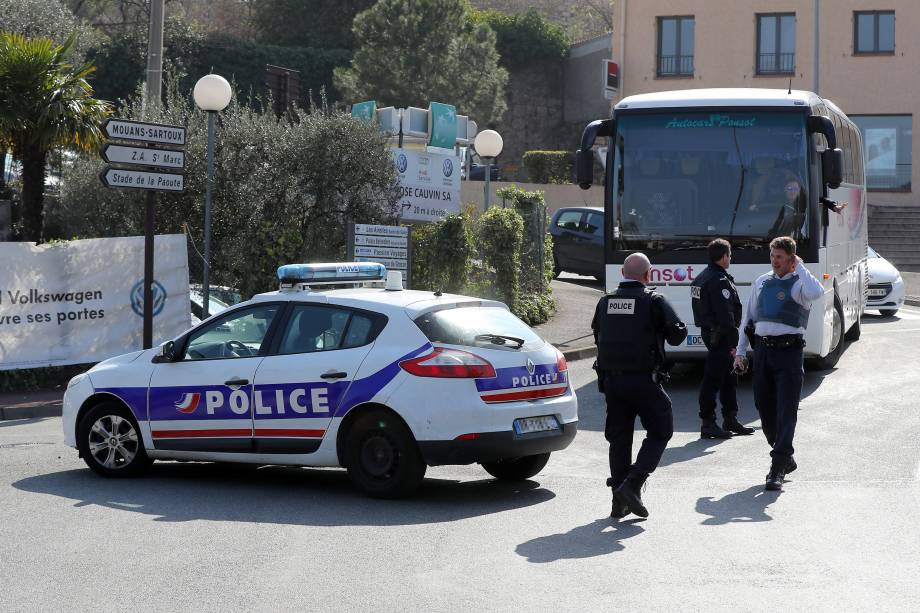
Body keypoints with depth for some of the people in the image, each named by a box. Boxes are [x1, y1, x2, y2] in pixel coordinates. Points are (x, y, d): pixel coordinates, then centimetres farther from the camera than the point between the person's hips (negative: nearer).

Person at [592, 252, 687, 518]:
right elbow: (677, 334, -5)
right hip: (642, 378, -5)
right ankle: (632, 484, -9)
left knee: (619, 437, 11)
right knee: (660, 431, 7)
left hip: (611, 379, 5)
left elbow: (598, 336, 15)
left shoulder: (606, 302, 7)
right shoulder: (654, 301, -8)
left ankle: (619, 501, 10)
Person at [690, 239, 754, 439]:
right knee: (713, 378, -6)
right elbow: (725, 315, -22)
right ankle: (708, 424, -3)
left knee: (729, 377, 18)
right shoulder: (719, 281, -18)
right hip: (720, 335, -10)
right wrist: (733, 341, -20)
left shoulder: (701, 278, 14)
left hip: (707, 331, 10)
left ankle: (730, 419, 26)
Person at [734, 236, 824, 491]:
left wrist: (800, 268, -13)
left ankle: (778, 470, -9)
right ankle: (785, 458, 26)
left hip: (789, 350, -6)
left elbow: (816, 293, -27)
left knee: (786, 410, -8)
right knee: (764, 407, 9)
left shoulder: (798, 283, -2)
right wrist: (741, 351, 16)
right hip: (762, 349, 6)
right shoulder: (761, 282, 15)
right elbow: (749, 316, 20)